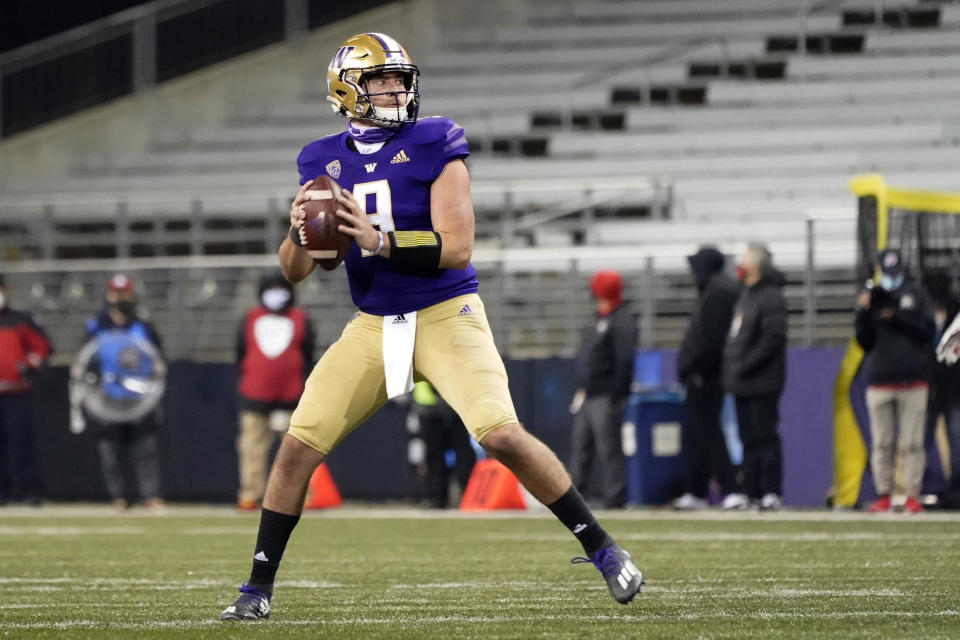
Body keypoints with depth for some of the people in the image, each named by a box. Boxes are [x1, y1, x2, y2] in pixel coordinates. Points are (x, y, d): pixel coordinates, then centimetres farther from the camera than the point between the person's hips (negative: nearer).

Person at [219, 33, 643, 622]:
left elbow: (457, 247, -16)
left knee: (503, 435, -21)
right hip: (373, 326, 4)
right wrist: (299, 232, -16)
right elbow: (295, 272, 6)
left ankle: (603, 549, -6)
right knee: (298, 446, -5)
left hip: (446, 315, -4)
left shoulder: (433, 146, -8)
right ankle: (259, 589, 7)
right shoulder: (325, 162, 4)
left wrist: (382, 242, -29)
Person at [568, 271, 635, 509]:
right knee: (580, 444, 10)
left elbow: (625, 362, -19)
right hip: (588, 396, 10)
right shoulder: (597, 321, 20)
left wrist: (616, 396, -22)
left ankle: (615, 497, -6)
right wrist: (581, 390, 20)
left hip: (606, 398, -10)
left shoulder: (621, 322, -12)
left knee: (609, 448, -8)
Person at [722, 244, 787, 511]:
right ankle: (752, 492, 15)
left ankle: (772, 492, -7)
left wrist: (744, 366, -20)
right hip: (744, 384, 9)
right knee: (749, 439, 11)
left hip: (762, 384, -9)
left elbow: (773, 339, -19)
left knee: (765, 437, -8)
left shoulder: (770, 297, -11)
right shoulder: (746, 295, 18)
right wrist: (731, 369, 13)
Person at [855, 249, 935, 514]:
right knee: (881, 442, 0)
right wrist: (863, 313, -11)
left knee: (912, 442, -4)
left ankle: (912, 496, -2)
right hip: (879, 380, 1)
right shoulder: (870, 297, 10)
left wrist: (896, 317, -12)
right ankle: (883, 495, 5)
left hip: (913, 380, -1)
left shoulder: (916, 295, 9)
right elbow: (865, 343, 4)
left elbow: (928, 330, -2)